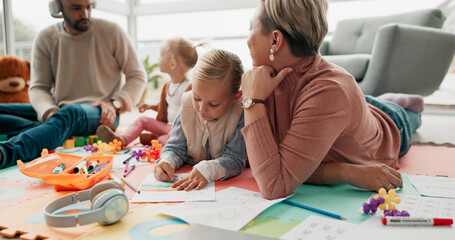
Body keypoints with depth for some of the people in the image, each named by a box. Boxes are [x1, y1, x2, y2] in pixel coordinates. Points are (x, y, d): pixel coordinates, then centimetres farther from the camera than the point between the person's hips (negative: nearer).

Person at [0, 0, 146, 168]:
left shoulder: (110, 32, 3)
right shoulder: (45, 39, 8)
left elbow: (138, 76, 5)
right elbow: (38, 88, 5)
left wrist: (115, 103, -13)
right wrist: (50, 112, -18)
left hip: (101, 114, -4)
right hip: (59, 110, 4)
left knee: (70, 113, -40)